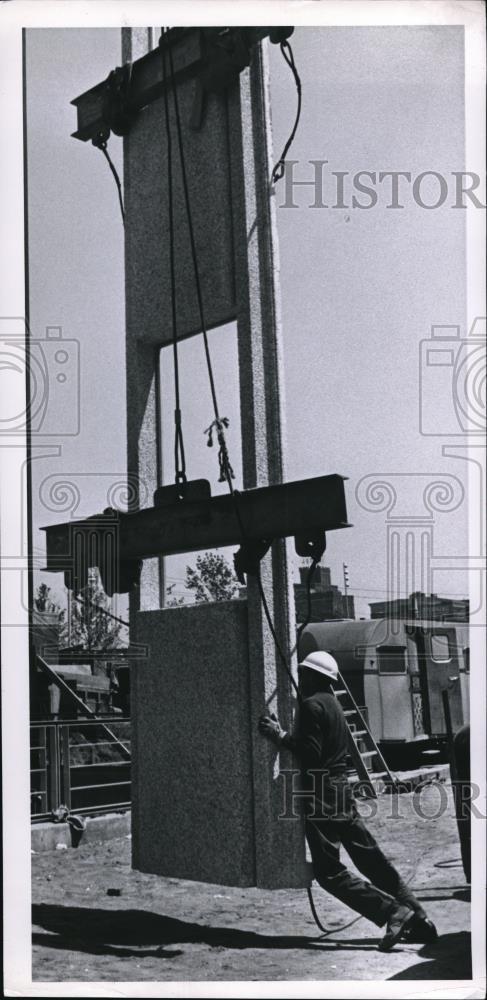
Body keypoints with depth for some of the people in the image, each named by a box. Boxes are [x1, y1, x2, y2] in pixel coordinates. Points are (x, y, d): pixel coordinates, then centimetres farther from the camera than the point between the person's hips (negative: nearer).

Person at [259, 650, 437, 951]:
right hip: (341, 788, 9)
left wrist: (281, 735, -14)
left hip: (321, 793, -9)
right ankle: (418, 920, 8)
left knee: (330, 871, -7)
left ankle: (393, 912, -15)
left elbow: (310, 751, -20)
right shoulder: (332, 703, 18)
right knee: (370, 858, 10)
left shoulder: (313, 704, -12)